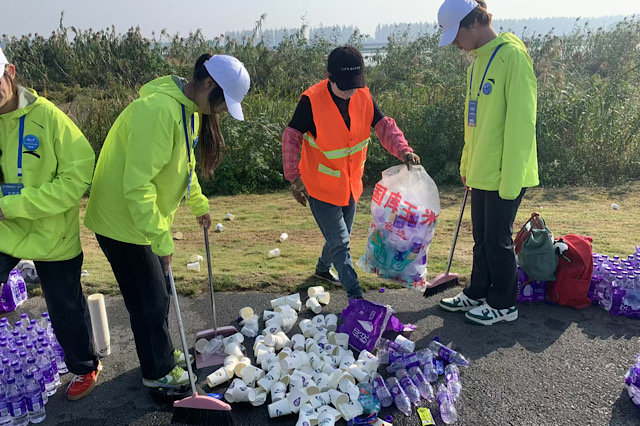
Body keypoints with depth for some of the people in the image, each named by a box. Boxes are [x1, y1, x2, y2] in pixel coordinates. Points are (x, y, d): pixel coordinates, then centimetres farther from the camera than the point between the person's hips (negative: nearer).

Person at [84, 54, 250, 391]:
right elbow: (137, 185, -31)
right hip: (124, 221, -9)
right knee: (149, 300, 6)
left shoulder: (189, 109, 3)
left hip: (149, 217, 9)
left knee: (158, 292, 21)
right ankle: (158, 371, 27)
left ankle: (162, 353, 42)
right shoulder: (159, 110, -30)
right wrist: (161, 240, -28)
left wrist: (199, 205, 22)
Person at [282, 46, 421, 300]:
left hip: (350, 184, 6)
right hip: (321, 187, -6)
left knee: (341, 237, 23)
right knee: (340, 244, -5)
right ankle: (356, 297, 4)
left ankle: (323, 269, 50)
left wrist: (403, 150, -23)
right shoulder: (312, 100, -22)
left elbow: (384, 126, -5)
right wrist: (294, 177, -19)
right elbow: (292, 137, -15)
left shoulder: (364, 97, -7)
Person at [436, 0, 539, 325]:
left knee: (498, 240, 5)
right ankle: (477, 294, 33)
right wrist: (467, 166, 19)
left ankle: (504, 305, 23)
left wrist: (509, 180, -20)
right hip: (481, 174, 8)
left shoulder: (512, 57, -16)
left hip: (504, 176, -8)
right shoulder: (478, 62, 12)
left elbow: (520, 123, -19)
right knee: (481, 238, 18)